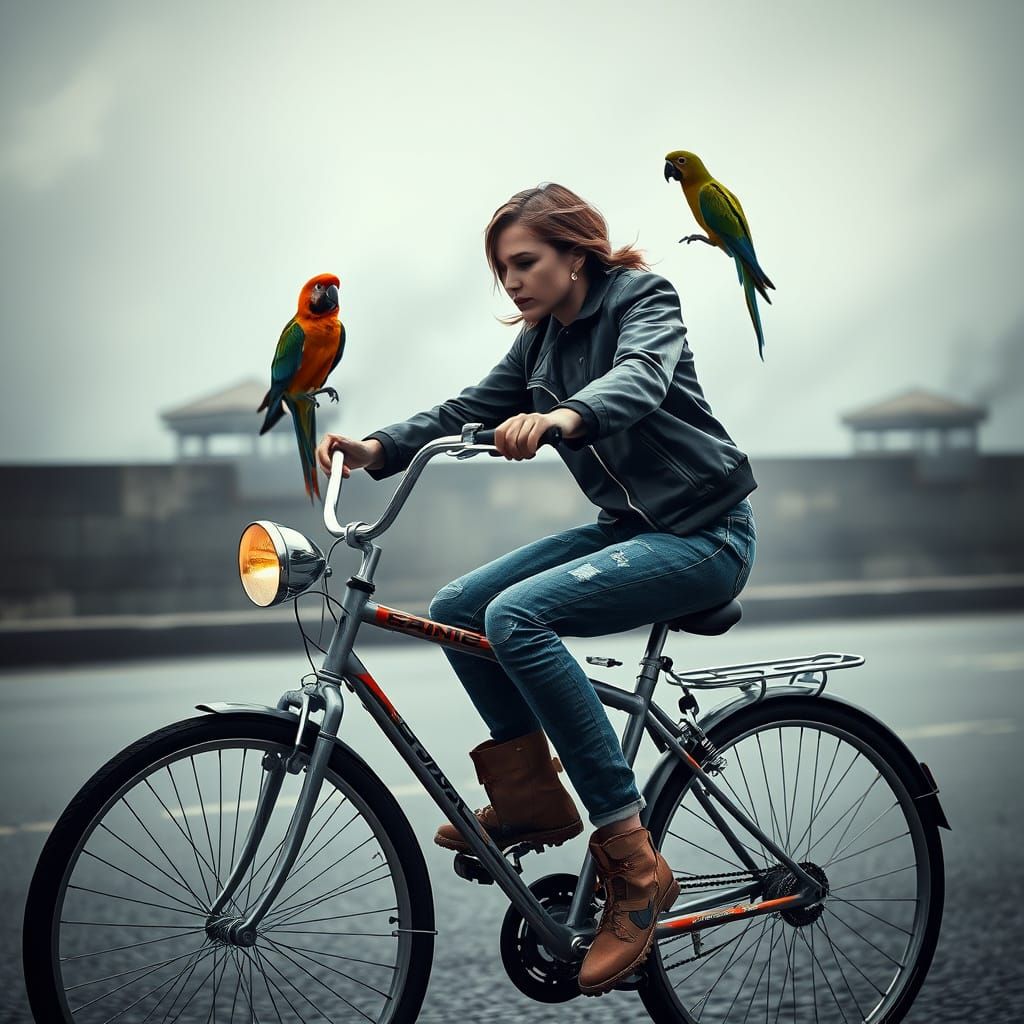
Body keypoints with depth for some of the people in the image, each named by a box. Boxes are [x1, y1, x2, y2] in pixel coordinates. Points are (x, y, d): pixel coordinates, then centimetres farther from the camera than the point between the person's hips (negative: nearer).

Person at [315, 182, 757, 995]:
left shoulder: (645, 299, -10)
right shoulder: (540, 340, 12)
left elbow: (640, 375, -32)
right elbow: (470, 410, 3)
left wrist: (563, 416, -53)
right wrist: (378, 449, -16)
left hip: (703, 536, -8)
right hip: (628, 528, 8)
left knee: (517, 616, -28)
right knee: (457, 608, -4)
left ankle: (635, 868, -26)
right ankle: (531, 794, 8)